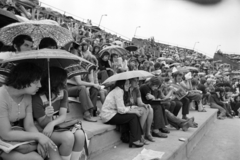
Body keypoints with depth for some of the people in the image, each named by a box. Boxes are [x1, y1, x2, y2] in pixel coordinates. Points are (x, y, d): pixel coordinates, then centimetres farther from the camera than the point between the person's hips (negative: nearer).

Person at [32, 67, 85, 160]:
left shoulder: (63, 93, -1)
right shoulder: (38, 99, -18)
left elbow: (63, 116, -6)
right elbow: (42, 124, -11)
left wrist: (52, 123, -28)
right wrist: (48, 117, -35)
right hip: (44, 131, -5)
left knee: (80, 134, -26)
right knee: (68, 137, -33)